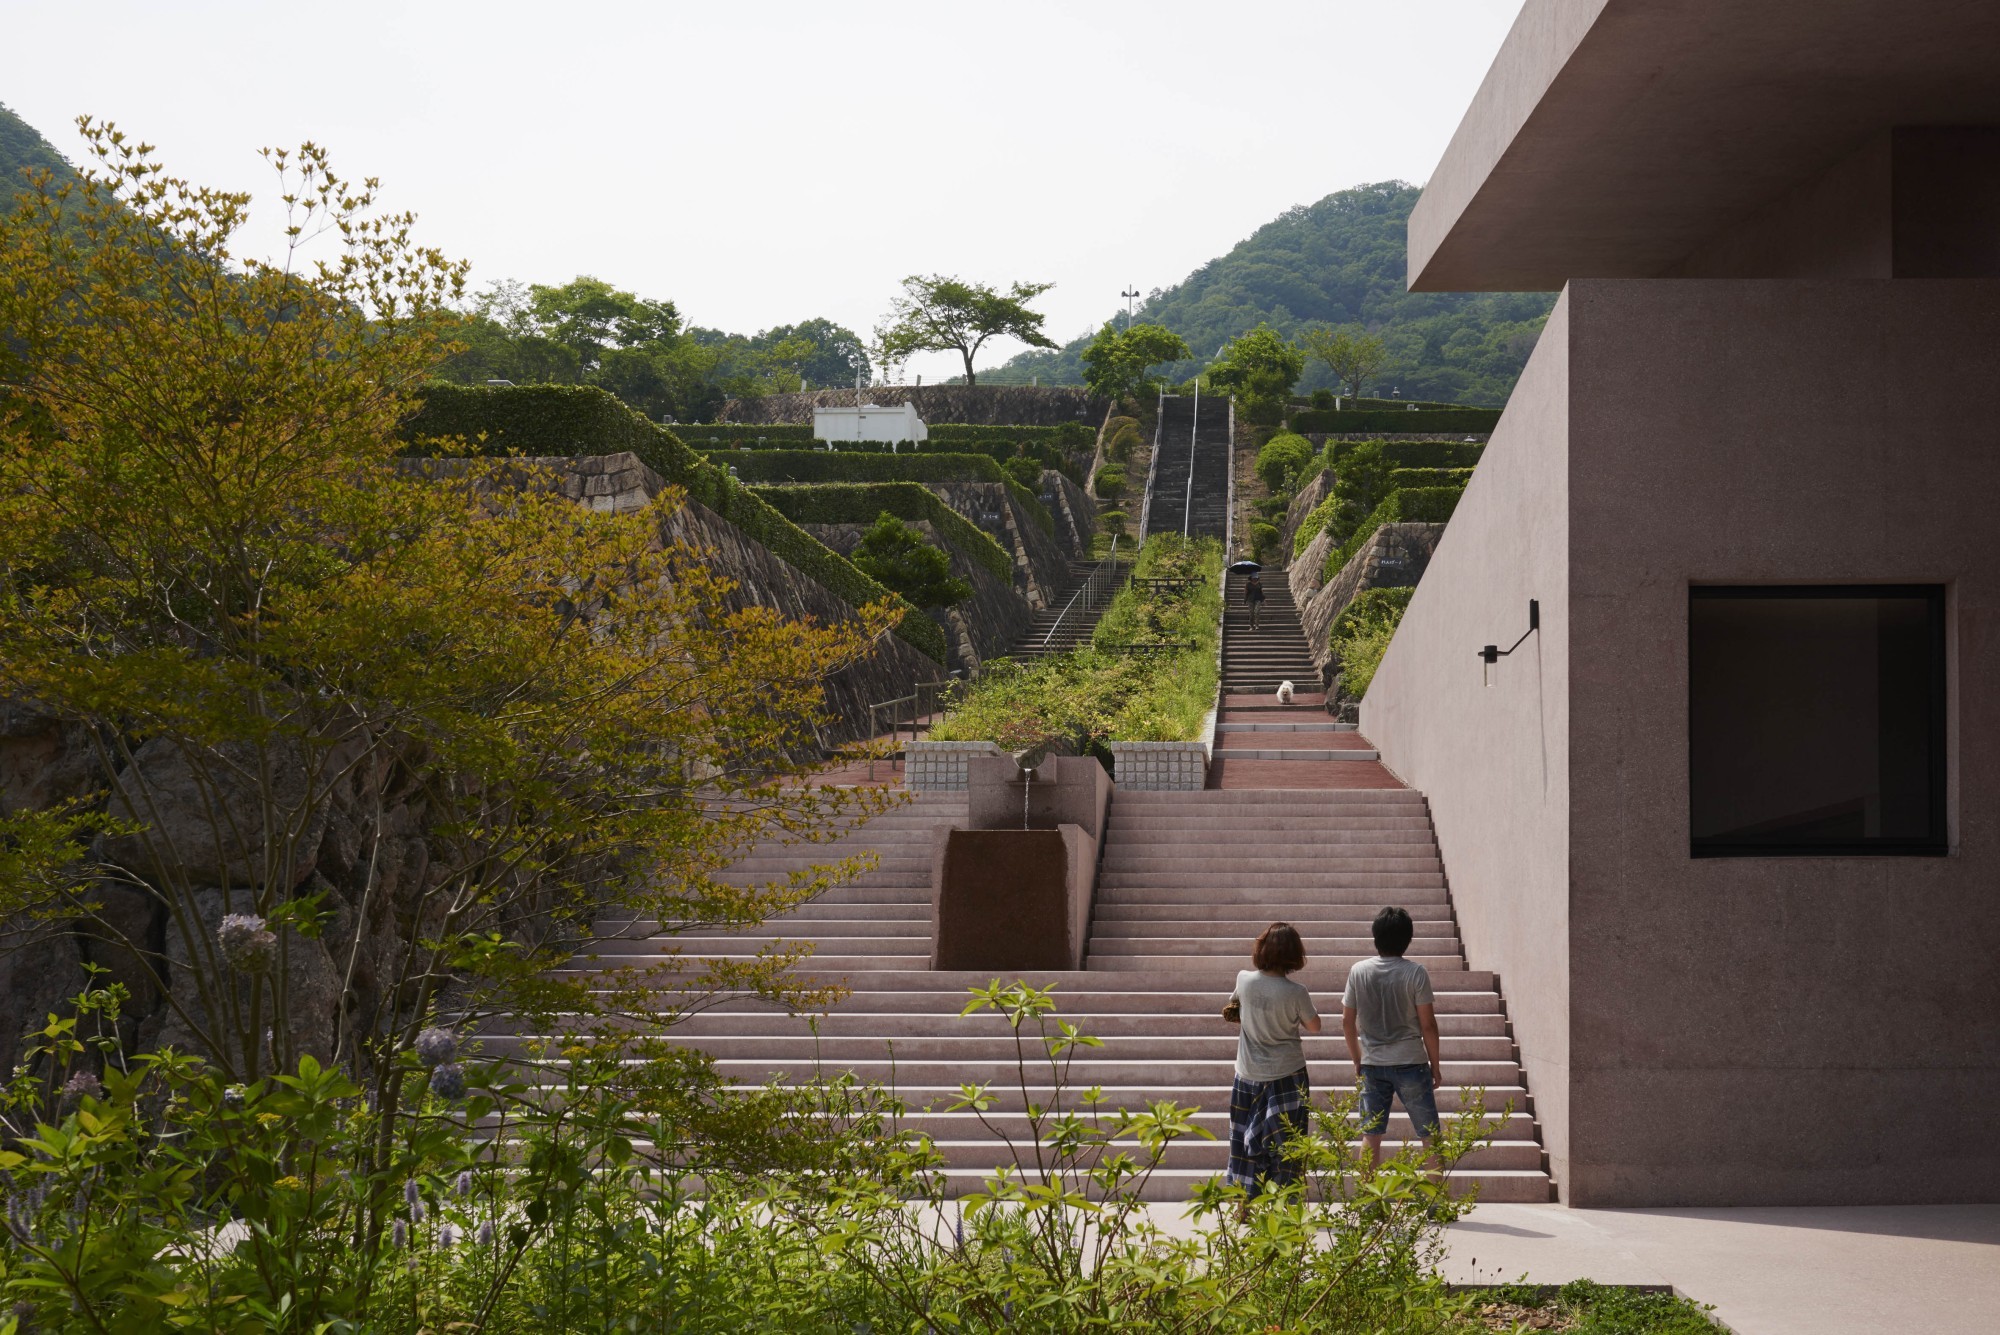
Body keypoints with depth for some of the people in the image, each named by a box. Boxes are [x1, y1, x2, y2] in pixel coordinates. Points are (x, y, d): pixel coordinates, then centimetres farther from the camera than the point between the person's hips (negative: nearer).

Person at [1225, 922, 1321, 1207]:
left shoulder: (1245, 980, -9)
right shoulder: (1296, 993, -18)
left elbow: (1234, 1003, 13)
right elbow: (1314, 1027, -1)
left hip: (1248, 1074, 3)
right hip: (1287, 1074, -3)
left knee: (1247, 1140, 15)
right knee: (1285, 1142, 6)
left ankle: (1244, 1206, 21)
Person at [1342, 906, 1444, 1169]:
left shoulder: (1358, 971, -2)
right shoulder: (1415, 972, -11)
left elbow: (1347, 1021, 3)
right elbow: (1427, 1024, -9)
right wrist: (1435, 1065, 3)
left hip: (1372, 1065, 3)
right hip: (1410, 1063, -2)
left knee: (1370, 1135, 9)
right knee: (1430, 1135, 9)